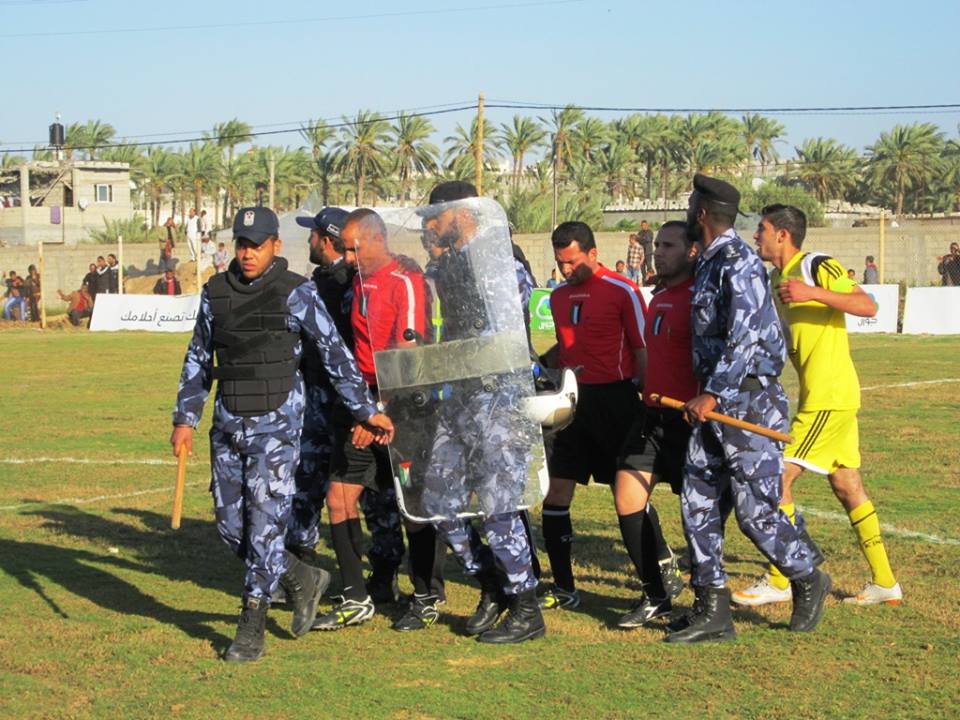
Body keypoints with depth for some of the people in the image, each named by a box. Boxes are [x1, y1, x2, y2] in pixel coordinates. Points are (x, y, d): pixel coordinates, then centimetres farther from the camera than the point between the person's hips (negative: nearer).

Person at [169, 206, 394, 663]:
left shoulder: (296, 294, -5)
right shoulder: (216, 292, 8)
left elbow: (335, 354, -4)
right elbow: (198, 360, 17)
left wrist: (366, 411, -5)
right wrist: (185, 418, 12)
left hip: (276, 423, -5)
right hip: (228, 423, 5)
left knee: (265, 524, -8)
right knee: (230, 526, 7)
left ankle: (251, 632, 2)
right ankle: (301, 581, 29)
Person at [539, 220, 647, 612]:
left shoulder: (623, 292, -7)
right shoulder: (558, 296, 12)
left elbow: (642, 351, -6)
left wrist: (648, 404, -9)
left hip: (614, 399, -6)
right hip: (573, 401, 6)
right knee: (555, 493, 1)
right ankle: (563, 587, 10)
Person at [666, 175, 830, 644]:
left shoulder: (738, 263, -14)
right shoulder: (707, 265, 16)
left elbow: (745, 338, -23)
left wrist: (713, 394, -25)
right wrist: (706, 395, 22)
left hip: (749, 401, -9)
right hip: (715, 404, 9)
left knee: (755, 510, -5)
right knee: (697, 503, 4)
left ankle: (808, 582, 19)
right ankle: (712, 612, 7)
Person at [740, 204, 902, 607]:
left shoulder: (816, 266, -10)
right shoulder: (776, 280, 16)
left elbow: (868, 306, -20)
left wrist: (814, 293, -30)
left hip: (829, 396, -9)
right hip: (820, 396, 9)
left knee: (778, 476, -9)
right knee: (847, 487, 11)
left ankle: (779, 582, -3)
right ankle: (885, 582, 17)